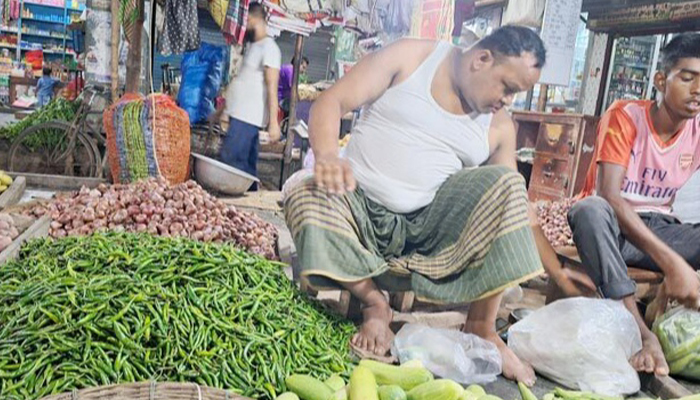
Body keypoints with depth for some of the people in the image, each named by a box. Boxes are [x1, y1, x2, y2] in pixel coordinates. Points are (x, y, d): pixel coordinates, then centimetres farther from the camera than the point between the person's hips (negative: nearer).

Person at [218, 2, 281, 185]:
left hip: (248, 117, -9)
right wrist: (221, 111, 26)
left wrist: (273, 122, -23)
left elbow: (272, 87, -17)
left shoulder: (268, 47, -10)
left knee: (229, 160, -14)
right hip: (241, 115, 9)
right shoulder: (251, 46, 19)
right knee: (246, 163, 10)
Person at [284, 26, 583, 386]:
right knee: (305, 200, -32)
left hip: (428, 220, 2)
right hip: (362, 206, -2)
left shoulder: (499, 127, 2)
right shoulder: (411, 57, -5)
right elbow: (331, 103, -10)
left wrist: (562, 279, 4)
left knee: (504, 182, -21)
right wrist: (327, 156, -31)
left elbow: (519, 210, 6)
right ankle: (374, 303, -10)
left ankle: (481, 325, -12)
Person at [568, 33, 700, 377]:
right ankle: (641, 334, -41)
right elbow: (607, 195, -29)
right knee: (591, 209, -39)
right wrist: (671, 261, -39)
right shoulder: (626, 116, -16)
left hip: (657, 228, 5)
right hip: (609, 225, -4)